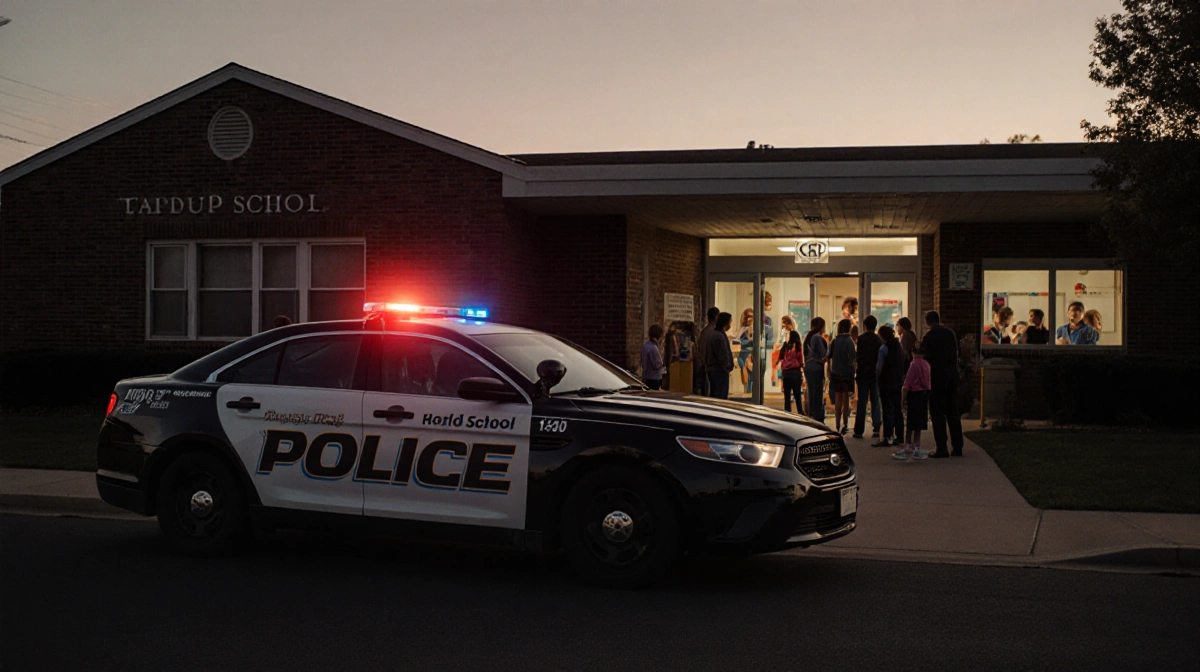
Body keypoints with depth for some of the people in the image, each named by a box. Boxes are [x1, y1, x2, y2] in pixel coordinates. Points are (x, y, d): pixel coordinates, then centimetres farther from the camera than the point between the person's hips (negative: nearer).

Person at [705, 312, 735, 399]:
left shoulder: (712, 333, 12)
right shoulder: (719, 336, -19)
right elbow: (723, 356, -20)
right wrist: (727, 367, -5)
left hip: (711, 369, 10)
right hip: (720, 371, -10)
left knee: (713, 395, 14)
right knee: (721, 397, -7)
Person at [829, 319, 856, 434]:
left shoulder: (834, 342, 2)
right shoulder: (849, 342, -10)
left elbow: (829, 358, 3)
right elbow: (852, 360, -13)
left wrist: (830, 371, 11)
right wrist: (853, 372, -2)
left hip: (836, 374, 3)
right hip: (847, 373, -3)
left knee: (838, 400, 10)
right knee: (845, 400, 4)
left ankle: (837, 425, 11)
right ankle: (845, 426, 6)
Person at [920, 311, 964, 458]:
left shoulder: (929, 336, -9)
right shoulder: (950, 332, 6)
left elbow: (926, 357, -5)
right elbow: (955, 353, 12)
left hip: (937, 378, -5)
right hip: (952, 376, 5)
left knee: (938, 413, -1)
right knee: (953, 412, 11)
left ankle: (942, 448, -5)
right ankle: (957, 447, 12)